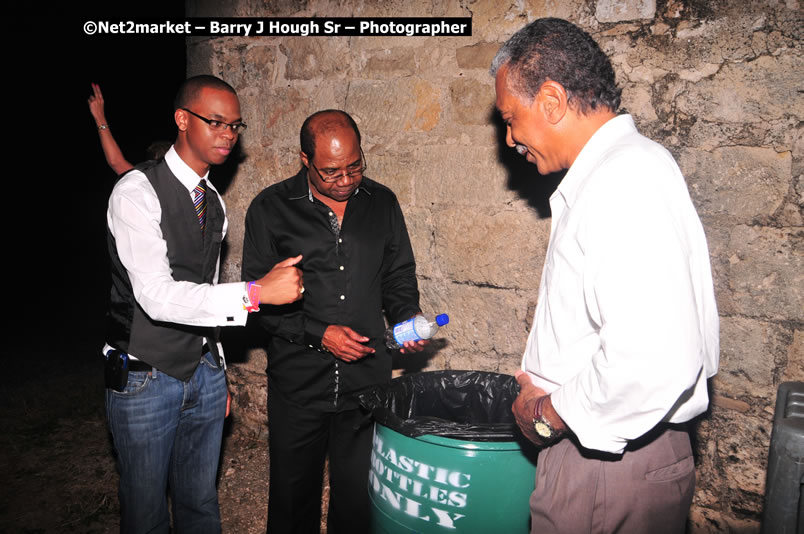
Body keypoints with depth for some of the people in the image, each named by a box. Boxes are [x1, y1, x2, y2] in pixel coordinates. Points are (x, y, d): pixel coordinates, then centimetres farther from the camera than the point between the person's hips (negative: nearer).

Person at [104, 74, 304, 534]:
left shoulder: (214, 202, 8)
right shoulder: (137, 192, -16)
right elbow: (157, 297, -26)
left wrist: (218, 372, 16)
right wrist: (257, 292, -32)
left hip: (205, 373, 6)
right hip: (146, 377, -6)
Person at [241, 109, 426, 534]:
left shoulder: (382, 203, 4)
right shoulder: (271, 208, -4)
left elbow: (399, 275, 14)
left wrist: (406, 316, -5)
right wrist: (318, 334, -14)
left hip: (368, 378, 2)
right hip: (298, 382, -1)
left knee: (361, 498, 13)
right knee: (294, 496, 16)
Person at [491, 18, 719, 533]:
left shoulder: (627, 183, -23)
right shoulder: (621, 168, 10)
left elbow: (654, 360, -33)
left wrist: (550, 415, -17)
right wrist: (549, 390, 13)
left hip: (612, 459, -9)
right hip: (598, 445, 9)